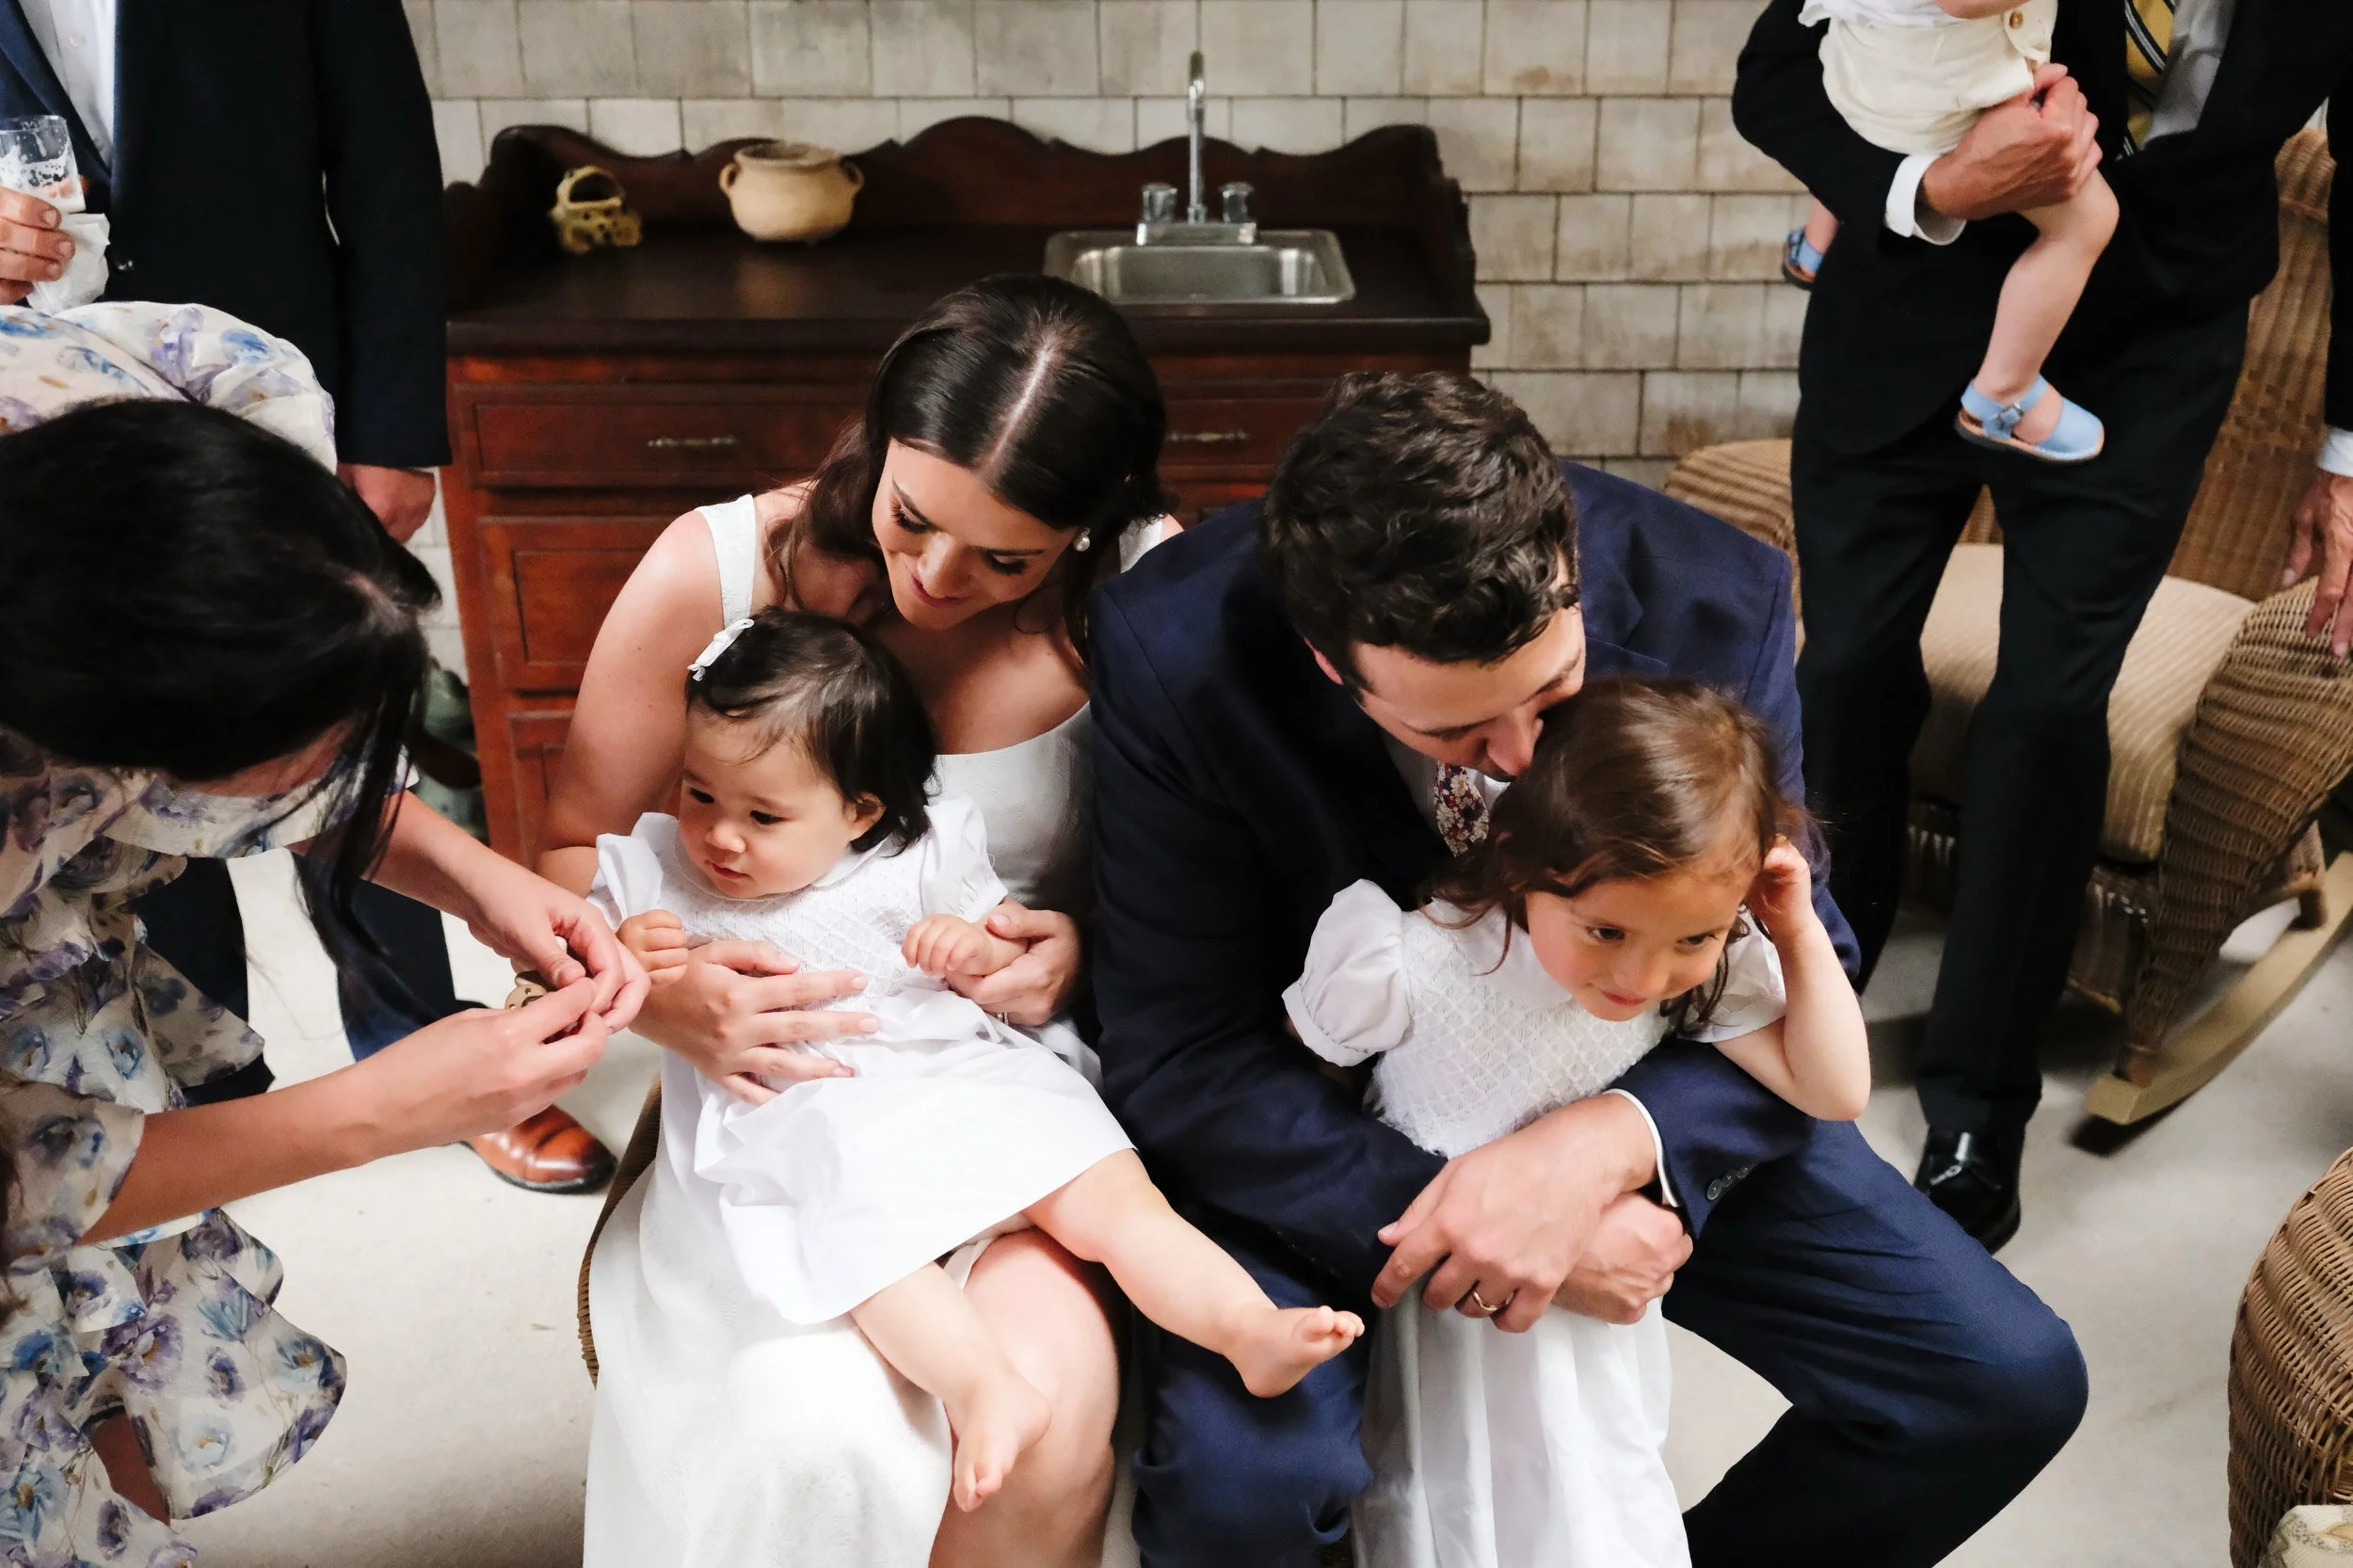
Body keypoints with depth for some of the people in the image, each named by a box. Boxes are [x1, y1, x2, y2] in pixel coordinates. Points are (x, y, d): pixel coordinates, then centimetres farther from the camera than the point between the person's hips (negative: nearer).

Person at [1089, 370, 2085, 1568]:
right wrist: (1442, 1207, -32)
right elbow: (1178, 1062, -20)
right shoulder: (1171, 653, -26)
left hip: (1628, 1101, 3)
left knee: (2011, 1385, -6)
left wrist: (1604, 1150, -33)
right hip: (1333, 1135, -2)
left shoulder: (1713, 603, -21)